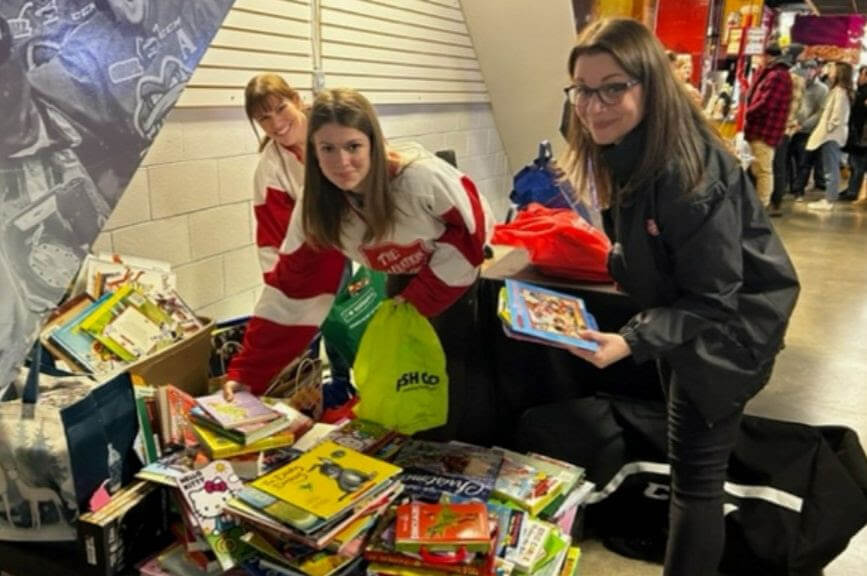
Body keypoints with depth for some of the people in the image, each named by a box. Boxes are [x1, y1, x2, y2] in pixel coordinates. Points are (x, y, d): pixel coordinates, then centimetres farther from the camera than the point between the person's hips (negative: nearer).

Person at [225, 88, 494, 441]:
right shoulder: (317, 209, -18)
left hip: (464, 273, -4)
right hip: (407, 282, 4)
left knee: (455, 378, -6)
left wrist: (422, 299, -20)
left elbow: (471, 229, -20)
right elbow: (291, 293, -16)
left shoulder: (421, 175, -34)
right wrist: (246, 373, -19)